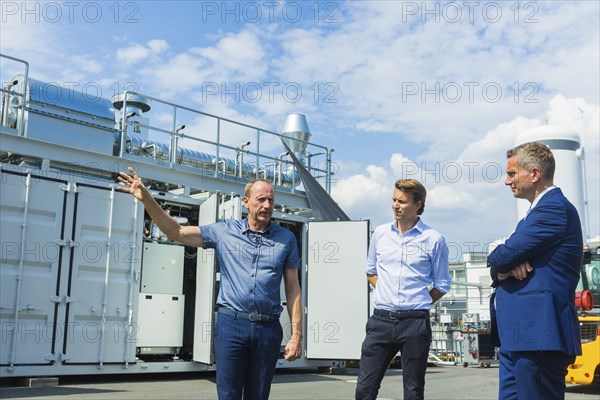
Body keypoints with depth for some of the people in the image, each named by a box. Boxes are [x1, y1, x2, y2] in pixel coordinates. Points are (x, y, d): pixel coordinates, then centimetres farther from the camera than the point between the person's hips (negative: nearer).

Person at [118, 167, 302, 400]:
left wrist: (296, 335, -1)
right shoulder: (224, 231, 6)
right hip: (231, 324, -1)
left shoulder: (286, 238, 7)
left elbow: (293, 289, 6)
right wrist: (146, 199, -6)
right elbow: (176, 232, 5)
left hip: (268, 329, 1)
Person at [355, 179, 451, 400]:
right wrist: (387, 294, 12)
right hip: (381, 320, 3)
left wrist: (417, 304, 4)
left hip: (415, 323, -3)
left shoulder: (434, 240, -3)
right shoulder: (380, 233, 8)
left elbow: (442, 285, 5)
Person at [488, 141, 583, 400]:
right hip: (518, 335, 10)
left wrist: (500, 261, 4)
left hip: (538, 337, -10)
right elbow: (499, 266, 15)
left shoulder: (554, 208, -12)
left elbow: (503, 255, -19)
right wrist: (504, 268, -8)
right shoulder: (537, 212, 21)